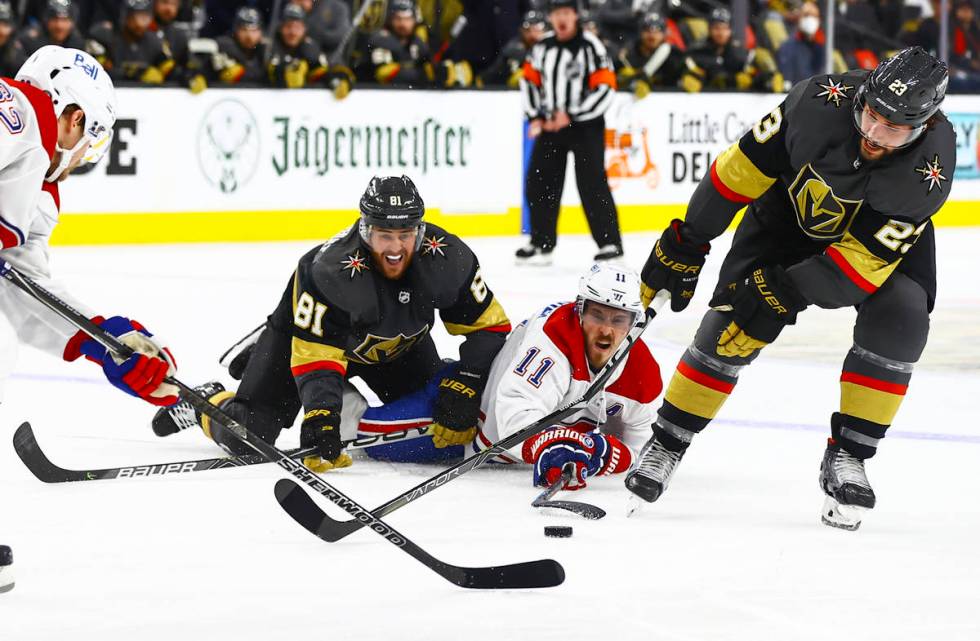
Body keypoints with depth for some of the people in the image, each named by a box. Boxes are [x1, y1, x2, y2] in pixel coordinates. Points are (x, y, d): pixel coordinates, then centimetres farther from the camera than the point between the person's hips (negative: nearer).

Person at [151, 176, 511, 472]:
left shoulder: (447, 259, -30)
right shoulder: (329, 270, -40)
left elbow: (491, 327, -20)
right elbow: (315, 356, -38)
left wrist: (465, 385, -33)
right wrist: (320, 421, -50)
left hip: (397, 345, 4)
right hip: (309, 331, -4)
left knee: (438, 426, -6)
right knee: (250, 433, -13)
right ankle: (209, 405, 23)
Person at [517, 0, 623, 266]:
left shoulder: (590, 47, -12)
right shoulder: (542, 47, 5)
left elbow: (605, 89, -16)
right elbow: (529, 80, 17)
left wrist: (570, 116, -17)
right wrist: (535, 117, 5)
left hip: (585, 126, -6)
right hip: (550, 124, 6)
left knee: (592, 184, -11)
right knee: (539, 183, 5)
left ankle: (610, 242, -4)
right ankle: (541, 243, 16)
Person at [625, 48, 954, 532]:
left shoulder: (931, 166, -35)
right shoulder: (821, 102, -34)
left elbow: (867, 258, -32)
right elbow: (746, 165, -20)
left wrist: (783, 292, -34)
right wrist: (687, 242, -14)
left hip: (880, 234, 0)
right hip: (792, 209, 0)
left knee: (898, 321, -24)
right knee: (730, 325, -10)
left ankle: (847, 457, -10)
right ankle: (666, 444, 6)